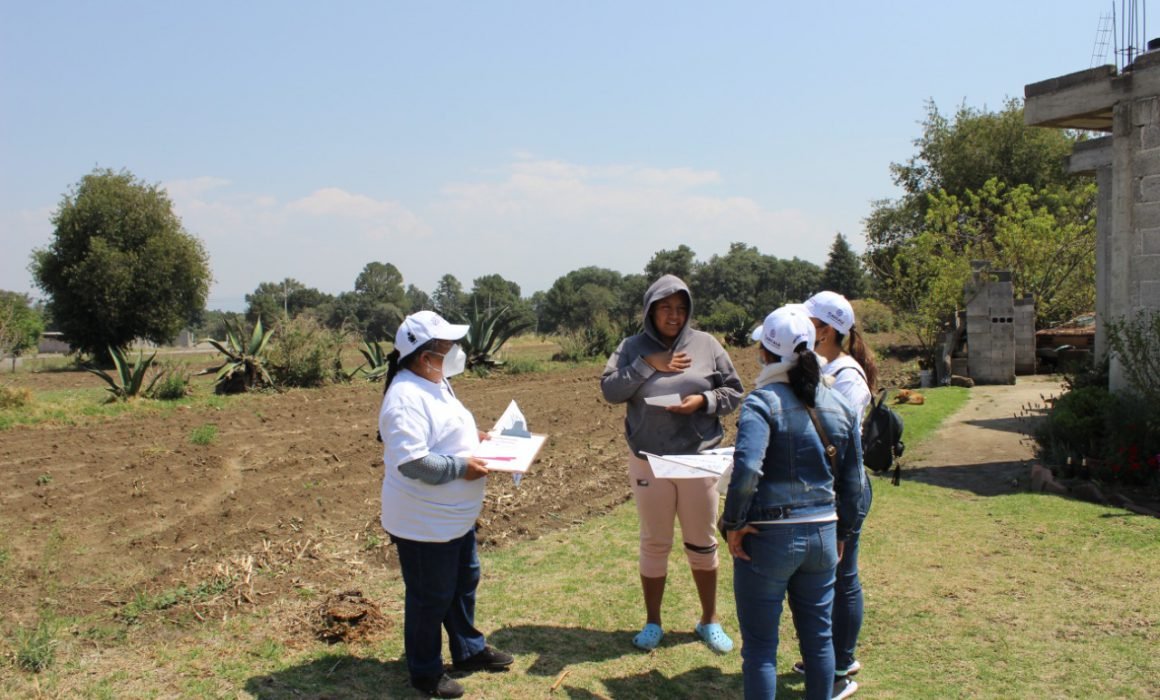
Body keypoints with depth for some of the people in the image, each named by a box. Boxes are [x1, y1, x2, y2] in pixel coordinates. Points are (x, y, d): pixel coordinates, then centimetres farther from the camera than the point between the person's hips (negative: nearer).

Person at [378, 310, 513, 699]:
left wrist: (473, 437, 6)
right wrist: (461, 467, -26)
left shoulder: (434, 383, 7)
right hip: (424, 522, -10)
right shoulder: (406, 398, -27)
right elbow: (411, 461, -34)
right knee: (430, 597, 6)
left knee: (464, 583, 24)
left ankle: (469, 649, 42)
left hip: (455, 516, 10)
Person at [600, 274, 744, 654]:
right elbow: (610, 390, -11)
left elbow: (734, 391, 3)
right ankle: (652, 622, 27)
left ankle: (710, 620, 30)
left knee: (702, 543, 12)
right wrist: (648, 365, -19)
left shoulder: (706, 344, -1)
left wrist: (704, 401, -16)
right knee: (654, 544, 12)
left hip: (699, 459, 1)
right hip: (649, 461, 0)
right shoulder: (633, 347, -1)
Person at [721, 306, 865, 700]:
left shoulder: (763, 402, -14)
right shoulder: (839, 405, 5)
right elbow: (853, 480, 10)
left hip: (769, 538, -6)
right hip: (822, 535, 6)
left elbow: (746, 469, -27)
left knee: (760, 645, 6)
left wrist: (733, 524, -15)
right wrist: (843, 532, 20)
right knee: (818, 637, 18)